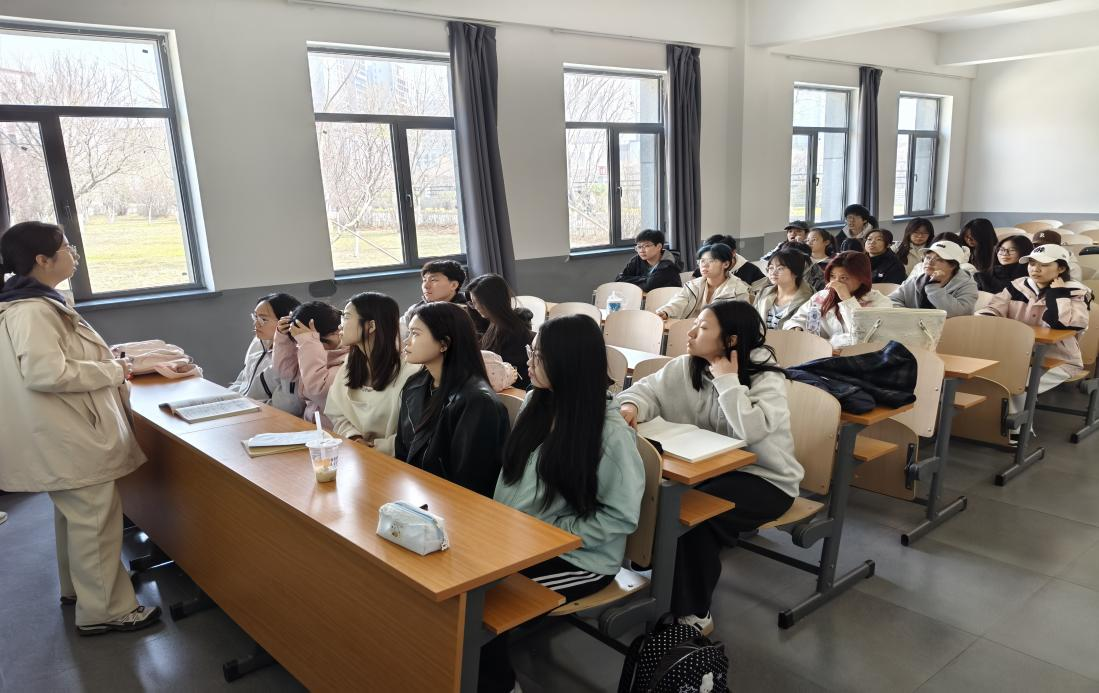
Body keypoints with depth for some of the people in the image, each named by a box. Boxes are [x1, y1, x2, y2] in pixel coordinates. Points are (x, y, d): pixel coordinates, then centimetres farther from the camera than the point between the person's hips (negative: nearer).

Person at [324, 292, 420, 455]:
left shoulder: (409, 372, -14)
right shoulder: (347, 368, 10)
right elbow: (335, 415, 12)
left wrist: (377, 447, -18)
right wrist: (354, 438, -6)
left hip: (391, 460, -5)